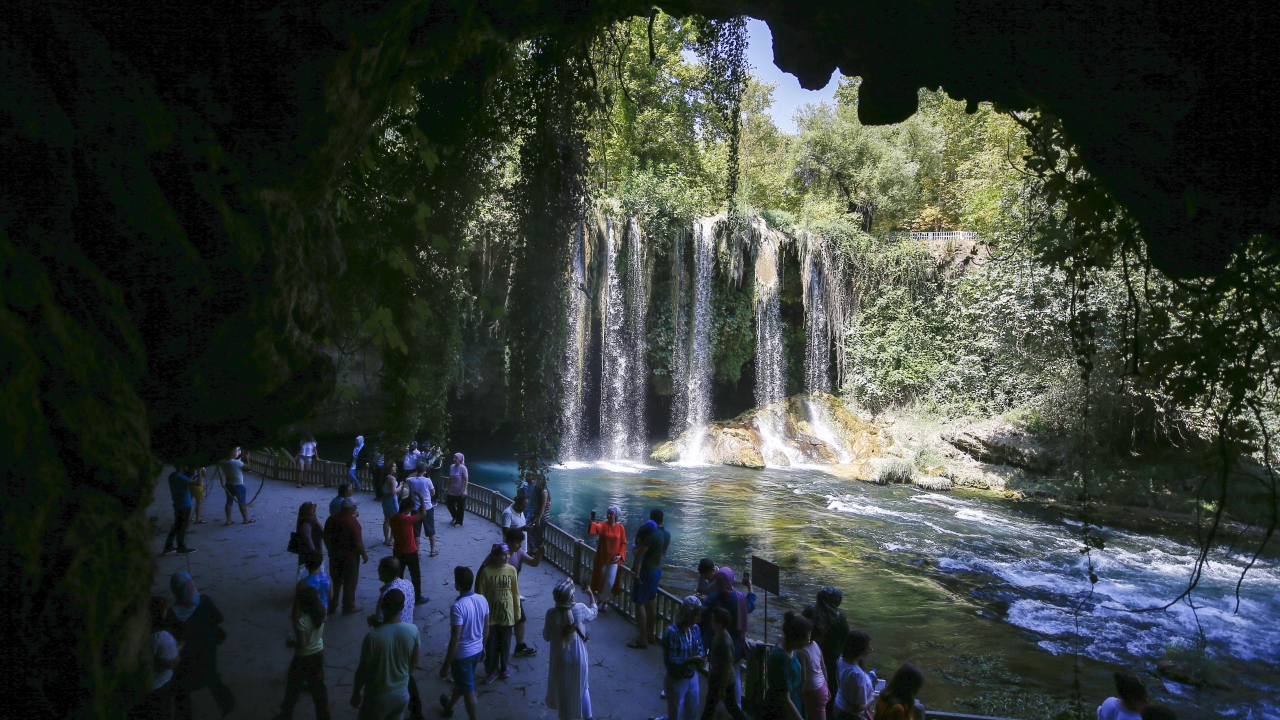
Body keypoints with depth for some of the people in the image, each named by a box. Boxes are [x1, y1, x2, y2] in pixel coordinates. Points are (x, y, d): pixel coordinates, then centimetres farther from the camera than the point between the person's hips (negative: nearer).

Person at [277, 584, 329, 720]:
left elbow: (302, 644, -29)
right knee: (318, 686, 20)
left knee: (293, 687, 20)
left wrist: (290, 643, -10)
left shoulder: (302, 621, -31)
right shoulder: (321, 612, -15)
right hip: (318, 654, 5)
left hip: (302, 658, -5)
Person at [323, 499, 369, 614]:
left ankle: (332, 605, 28)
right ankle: (348, 607, 14)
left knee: (335, 581, 19)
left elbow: (326, 537, 8)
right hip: (350, 556, -6)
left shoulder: (331, 519, -2)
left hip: (334, 554, 6)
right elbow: (358, 542, -20)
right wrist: (364, 555, -7)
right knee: (349, 582, 7)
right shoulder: (353, 522, -21)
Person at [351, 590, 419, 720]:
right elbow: (414, 662, 0)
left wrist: (355, 694, 1)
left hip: (378, 697, -3)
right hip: (402, 694, 3)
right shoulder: (413, 630, -15)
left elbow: (362, 670, -16)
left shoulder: (373, 636, -27)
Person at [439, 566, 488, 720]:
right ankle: (449, 706, 53)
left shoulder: (458, 606, -29)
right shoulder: (482, 600, -8)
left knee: (468, 690, 11)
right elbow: (486, 627, 5)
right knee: (461, 681, 30)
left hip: (462, 654, -8)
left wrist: (446, 664, -15)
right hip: (477, 650, 8)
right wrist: (483, 646, 21)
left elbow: (455, 639, -25)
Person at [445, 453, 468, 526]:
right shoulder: (451, 467, 1)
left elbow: (466, 480, -17)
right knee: (449, 504, 14)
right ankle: (455, 517, 39)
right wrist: (447, 488, 12)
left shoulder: (463, 468, -18)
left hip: (460, 492, -6)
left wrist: (465, 490, -21)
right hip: (452, 491, 6)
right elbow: (450, 479, 11)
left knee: (460, 507, 7)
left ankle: (459, 522, 24)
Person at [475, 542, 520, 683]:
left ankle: (504, 667, 38)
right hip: (491, 614, -2)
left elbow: (516, 593, 0)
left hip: (507, 614, 2)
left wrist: (517, 613, 3)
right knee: (491, 644, 10)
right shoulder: (486, 571, -16)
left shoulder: (511, 570, -8)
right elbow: (481, 595, -8)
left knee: (505, 643, 16)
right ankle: (492, 670, 29)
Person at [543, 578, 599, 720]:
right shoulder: (580, 609, -19)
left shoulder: (552, 614, -22)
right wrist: (591, 595, 19)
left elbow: (546, 637, -9)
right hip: (578, 658, 1)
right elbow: (593, 614, 5)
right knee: (581, 687, 24)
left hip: (560, 659, -1)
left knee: (562, 690, 19)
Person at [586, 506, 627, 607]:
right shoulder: (603, 525, -8)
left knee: (610, 582, -2)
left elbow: (623, 543, 2)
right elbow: (597, 527, -32)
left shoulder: (621, 528, -3)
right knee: (601, 580, 12)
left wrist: (620, 555, -10)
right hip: (602, 558, 0)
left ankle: (602, 602, 18)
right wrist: (591, 523, -54)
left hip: (614, 559, 0)